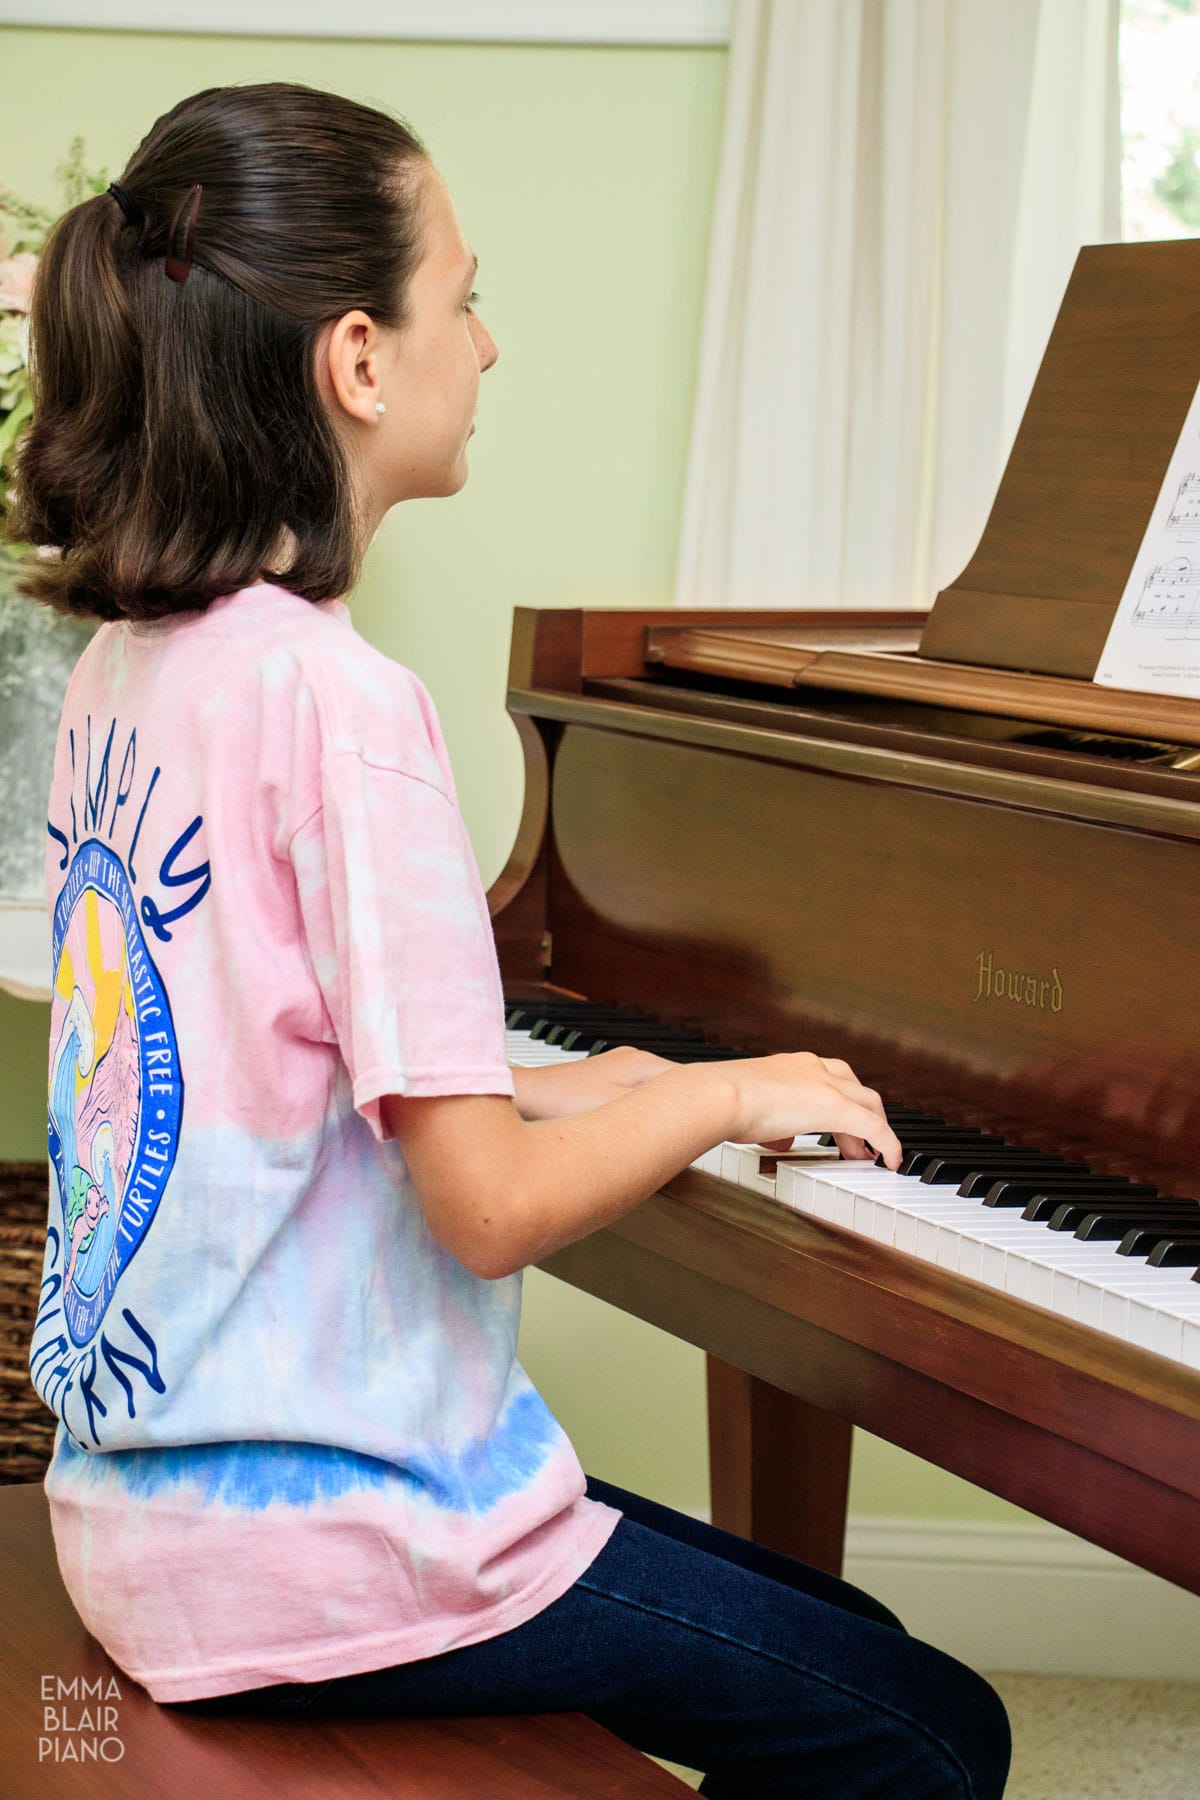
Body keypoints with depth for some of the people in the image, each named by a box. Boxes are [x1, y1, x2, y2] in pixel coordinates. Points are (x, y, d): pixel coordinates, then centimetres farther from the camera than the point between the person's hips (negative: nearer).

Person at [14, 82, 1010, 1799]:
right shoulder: (341, 700, -23)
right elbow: (488, 1208, -23)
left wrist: (547, 1090, 15)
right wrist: (731, 1092, -5)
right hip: (315, 1561, -9)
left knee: (834, 1642, 22)